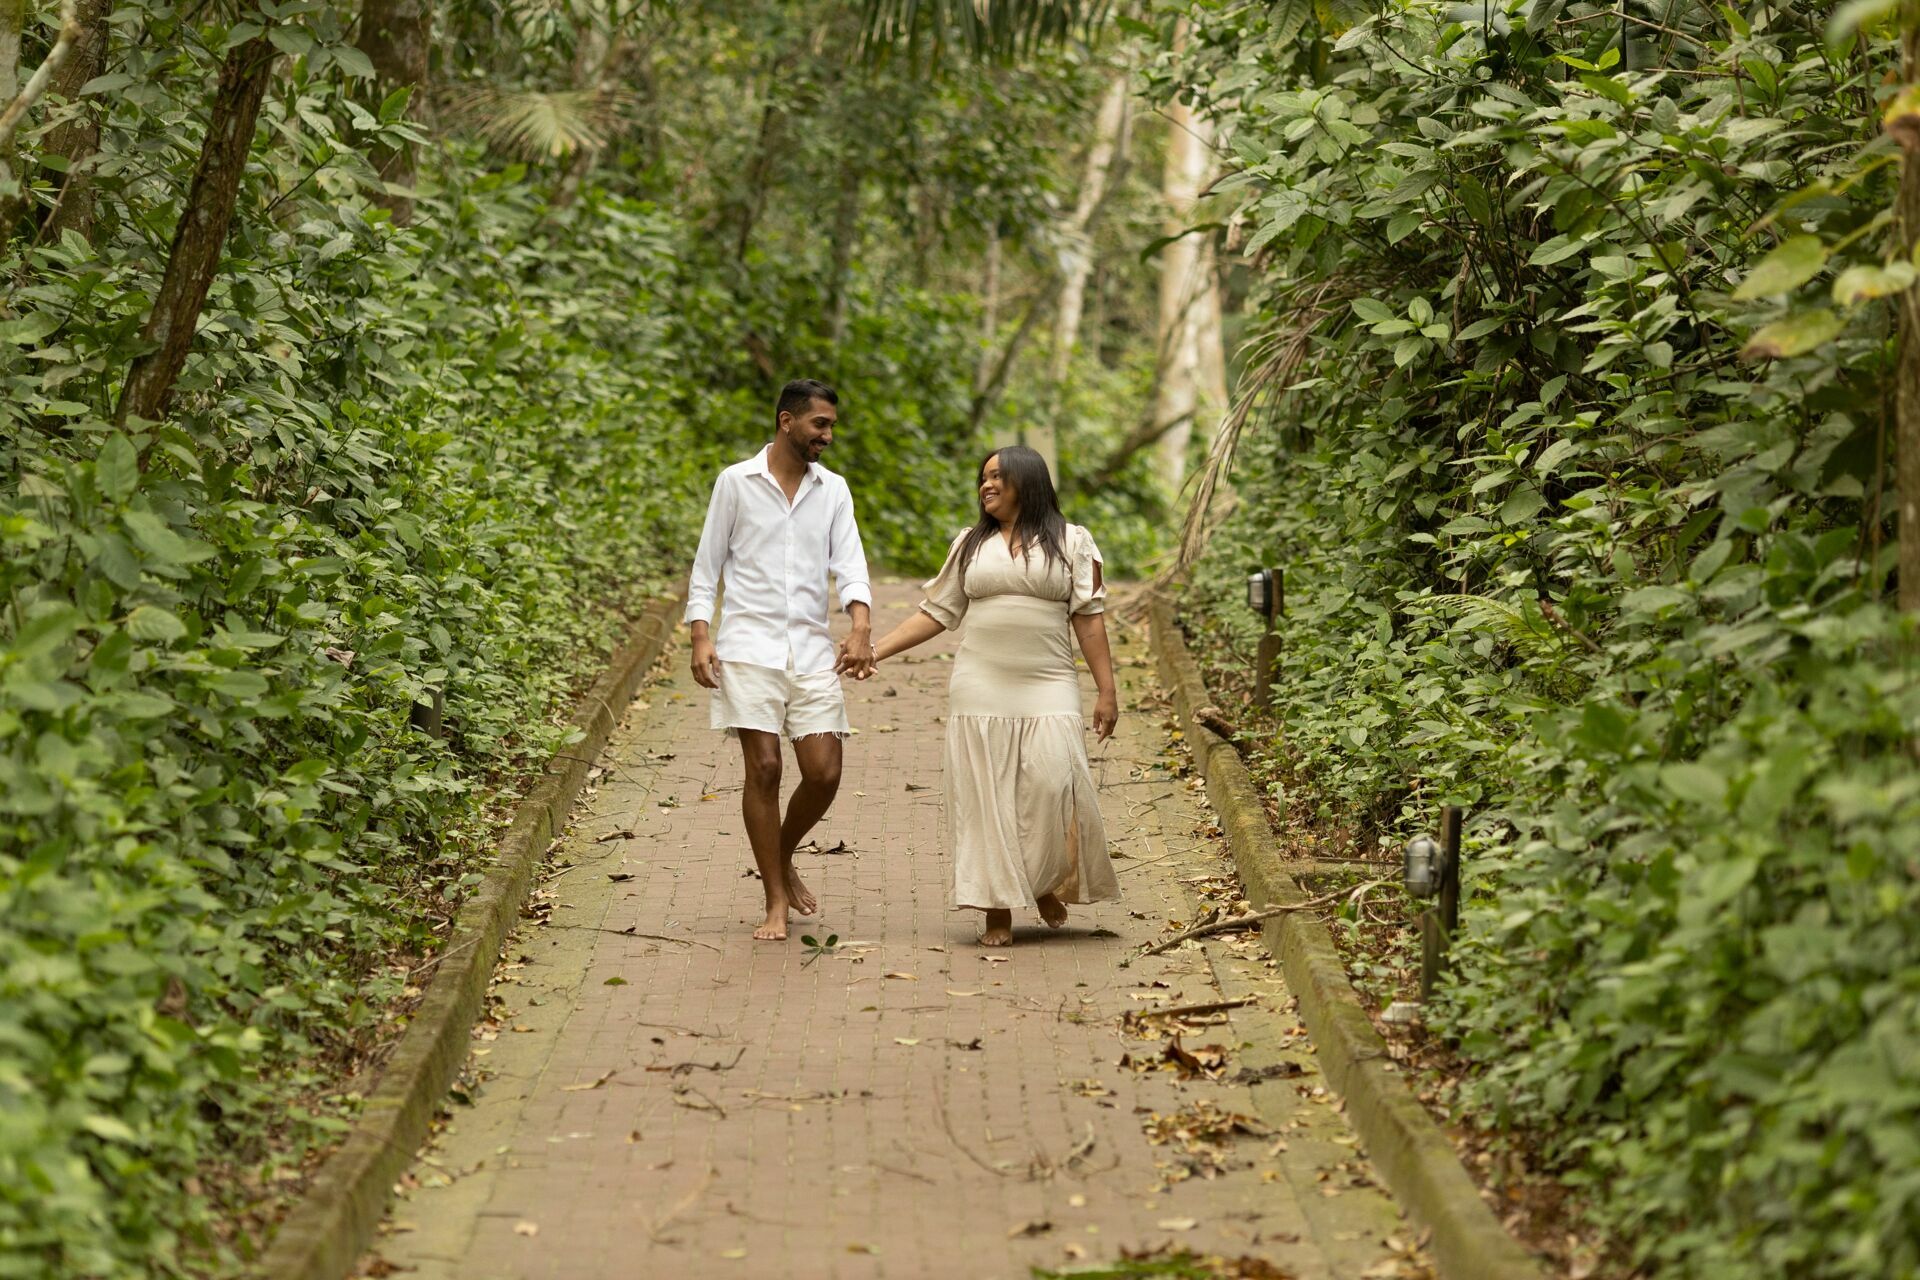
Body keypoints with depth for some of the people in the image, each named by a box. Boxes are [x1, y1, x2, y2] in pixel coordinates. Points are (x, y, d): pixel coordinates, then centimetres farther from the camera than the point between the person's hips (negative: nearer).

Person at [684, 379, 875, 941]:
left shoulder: (833, 490, 11)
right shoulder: (736, 482, 3)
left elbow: (850, 564, 1)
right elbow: (706, 565, 5)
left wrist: (861, 629, -17)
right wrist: (701, 636, -6)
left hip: (812, 649, 3)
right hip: (750, 647, -3)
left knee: (824, 773, -4)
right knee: (763, 768, -8)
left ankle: (783, 857, 25)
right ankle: (776, 903, 1)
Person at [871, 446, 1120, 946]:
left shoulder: (1071, 542, 6)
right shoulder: (970, 545, 14)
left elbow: (1089, 619, 3)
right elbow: (936, 613, 14)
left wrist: (1106, 691, -2)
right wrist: (875, 650, 5)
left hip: (1047, 688, -2)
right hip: (980, 690, 2)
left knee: (1053, 786, -15)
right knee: (985, 798, -2)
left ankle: (1047, 885, 9)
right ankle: (998, 909, 2)